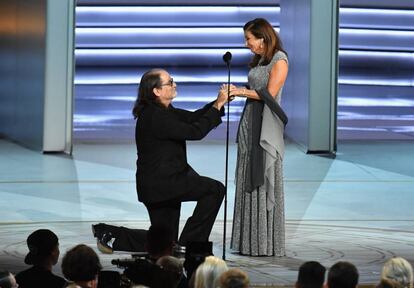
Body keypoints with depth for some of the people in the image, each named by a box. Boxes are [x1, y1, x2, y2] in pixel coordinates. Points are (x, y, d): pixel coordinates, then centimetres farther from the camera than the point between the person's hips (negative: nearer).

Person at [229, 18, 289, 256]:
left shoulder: (279, 60, -8)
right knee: (248, 181, 6)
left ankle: (268, 244, 0)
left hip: (267, 126, -8)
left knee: (264, 181, -5)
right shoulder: (258, 60, 17)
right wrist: (237, 92, 6)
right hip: (250, 122, 8)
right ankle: (250, 241, 10)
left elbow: (269, 94, -13)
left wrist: (242, 91, -9)